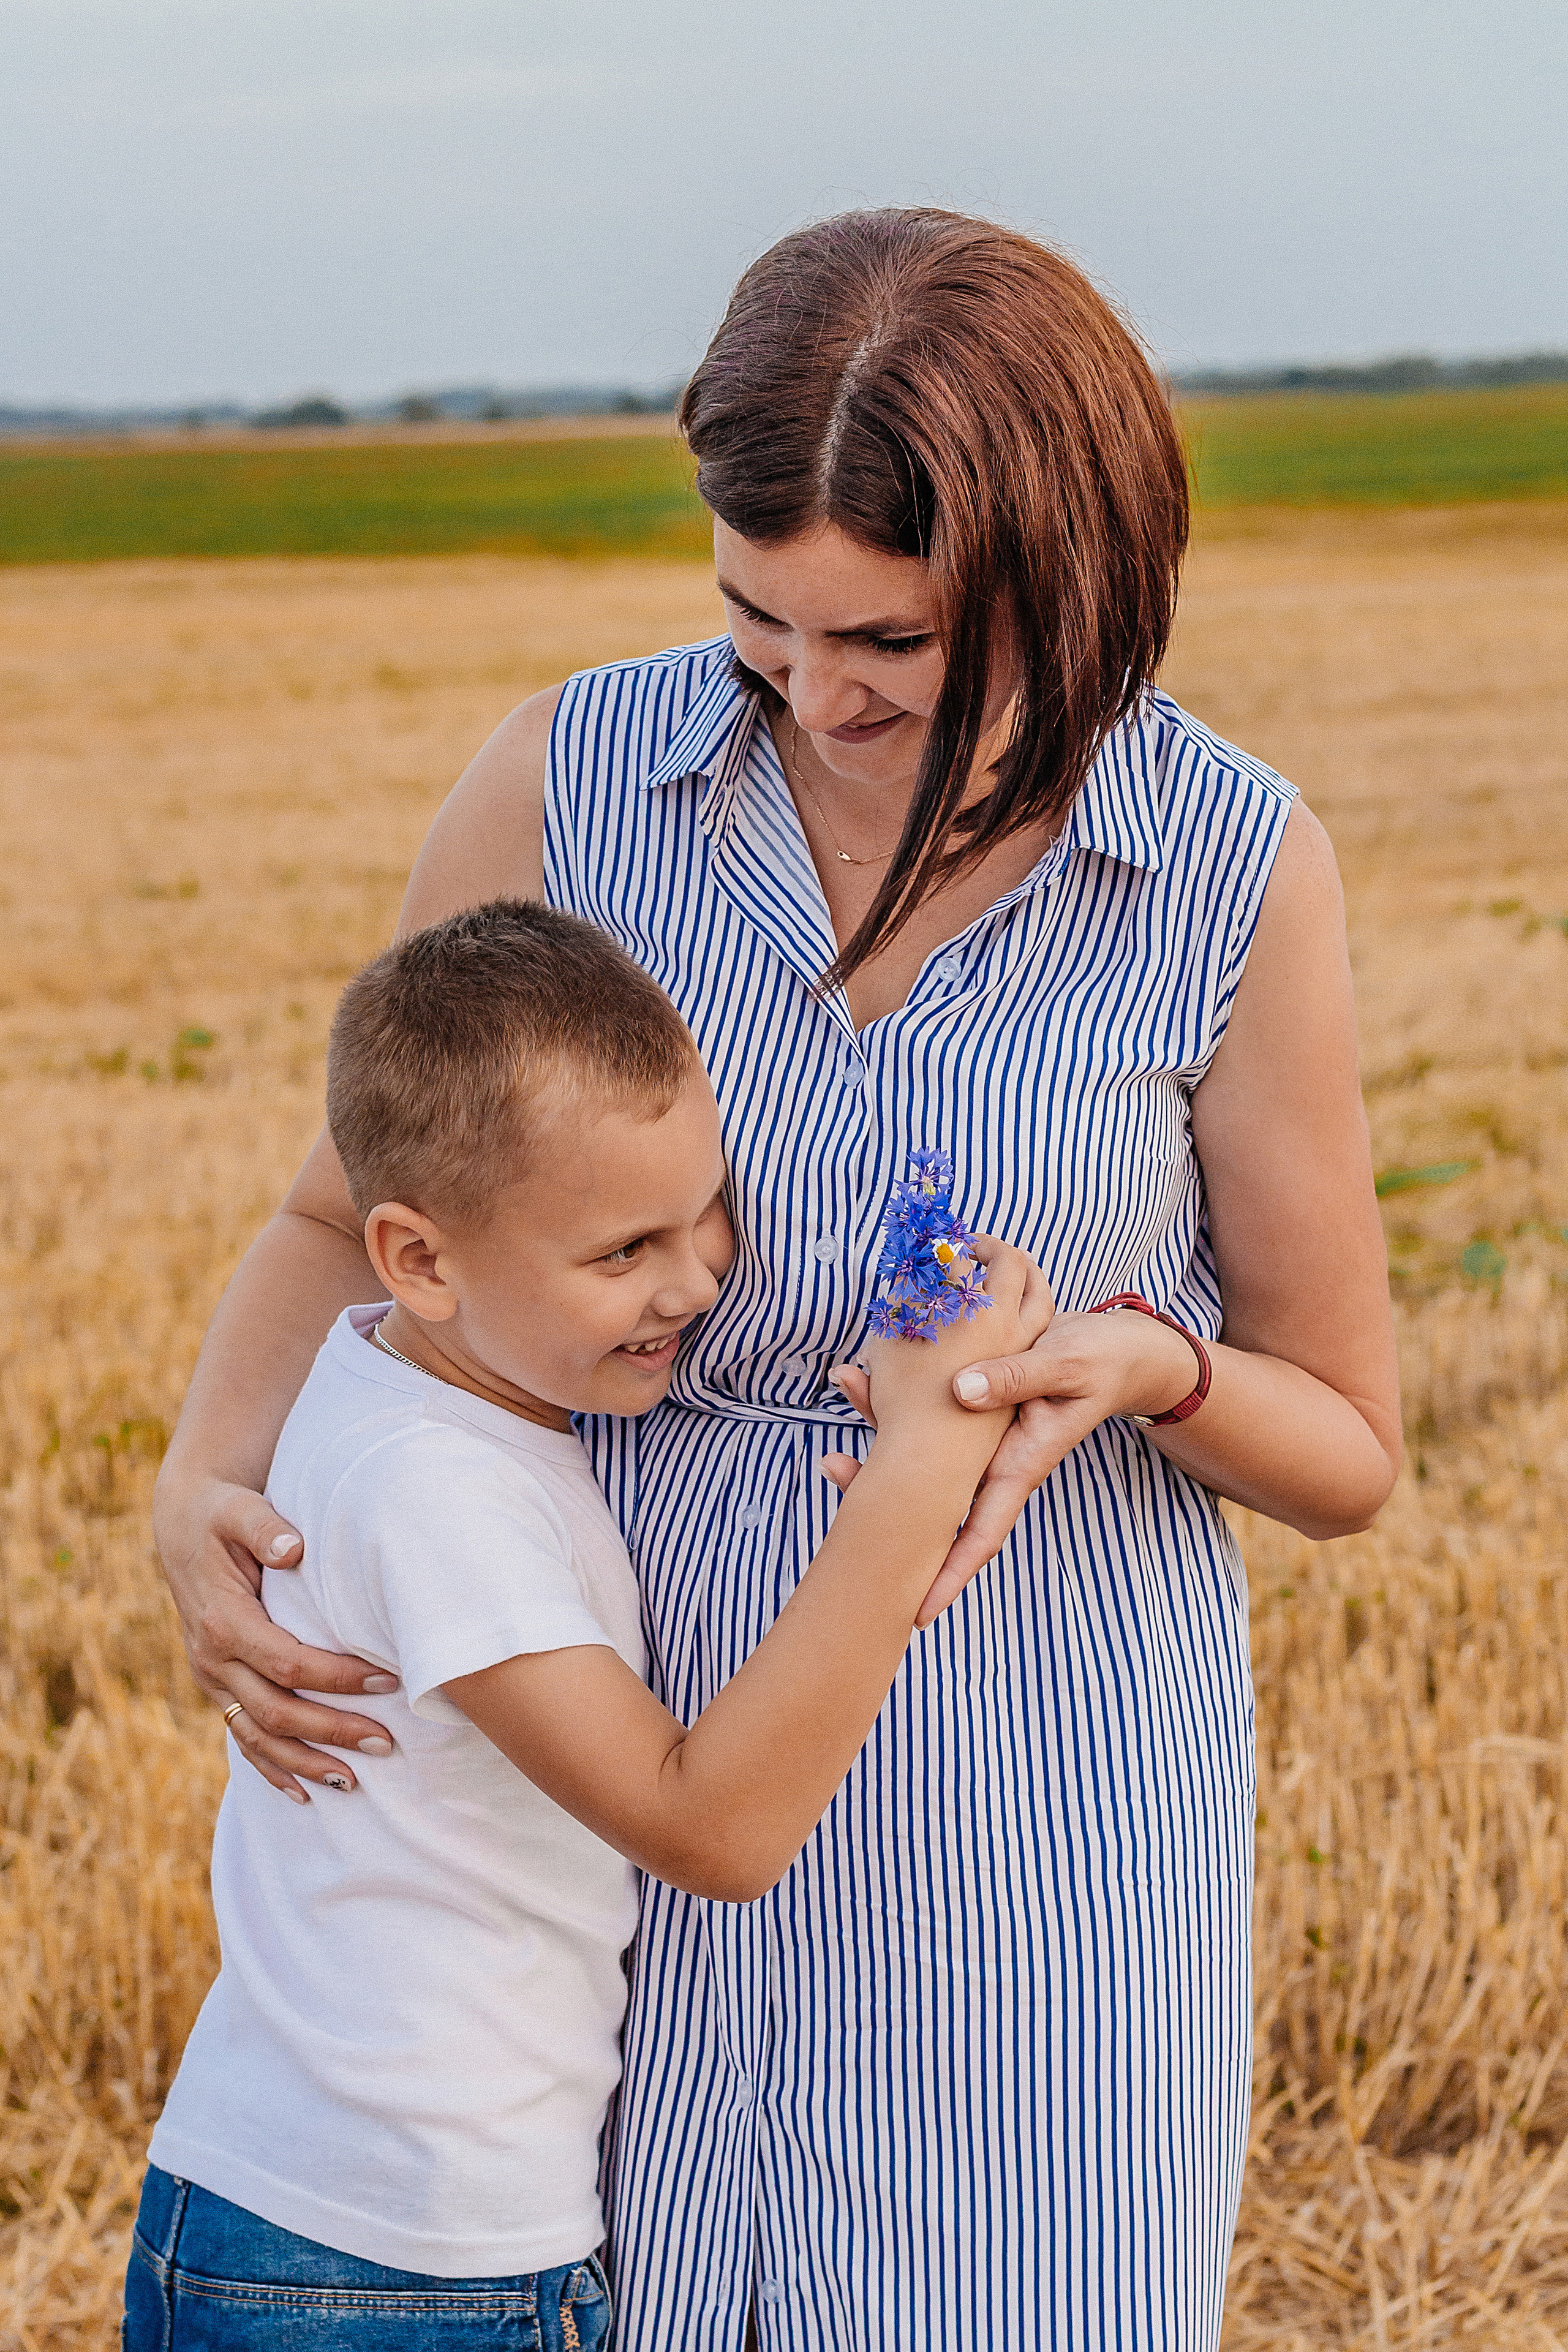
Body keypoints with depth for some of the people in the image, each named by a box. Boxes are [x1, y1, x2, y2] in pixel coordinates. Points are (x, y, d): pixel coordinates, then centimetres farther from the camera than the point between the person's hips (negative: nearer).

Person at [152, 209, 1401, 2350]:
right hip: (641, 1762, 2)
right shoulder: (571, 782, -6)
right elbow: (348, 1219, 7)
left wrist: (1140, 1364, -20)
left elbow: (1348, 1449, 1)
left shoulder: (1237, 873, -10)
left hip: (1042, 1811, -1)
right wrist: (208, 1491, -11)